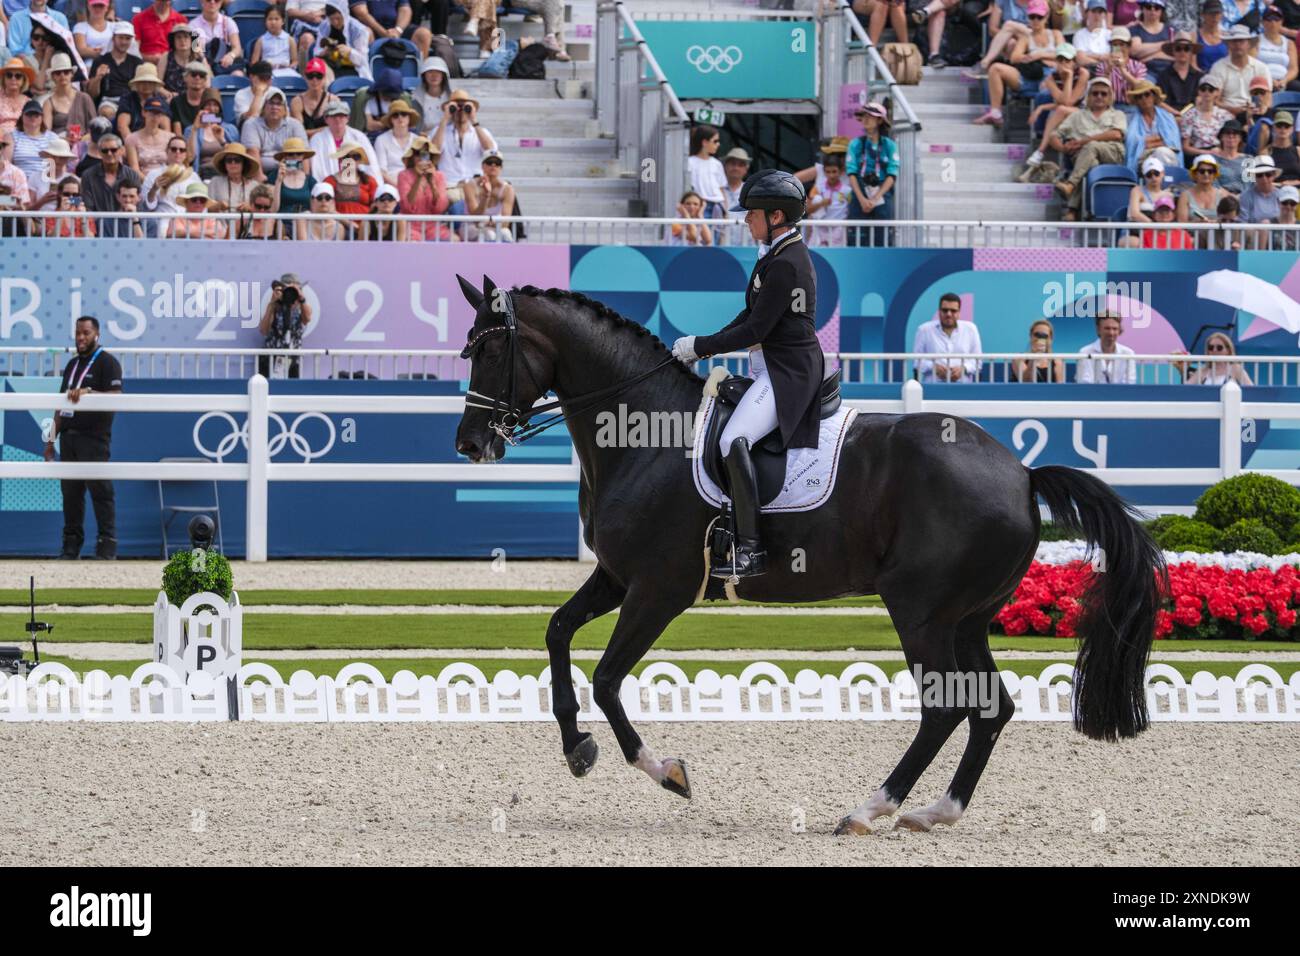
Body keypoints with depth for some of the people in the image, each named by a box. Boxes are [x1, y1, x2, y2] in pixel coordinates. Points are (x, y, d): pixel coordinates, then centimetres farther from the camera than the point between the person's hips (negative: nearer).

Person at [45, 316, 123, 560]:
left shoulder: (107, 363, -2)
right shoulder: (72, 365, 20)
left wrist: (88, 392, -29)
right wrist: (52, 439, 18)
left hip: (94, 438, -7)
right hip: (69, 437, 7)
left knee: (100, 491, -8)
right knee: (70, 492, 6)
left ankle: (107, 545, -7)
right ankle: (71, 546, 9)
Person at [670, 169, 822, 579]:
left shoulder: (786, 264, -18)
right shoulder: (781, 254, 15)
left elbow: (755, 330, -19)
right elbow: (751, 316, 20)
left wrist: (700, 346, -12)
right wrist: (706, 346, 10)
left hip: (788, 372, -12)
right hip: (774, 370, 12)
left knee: (733, 440, -27)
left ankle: (749, 548, -31)